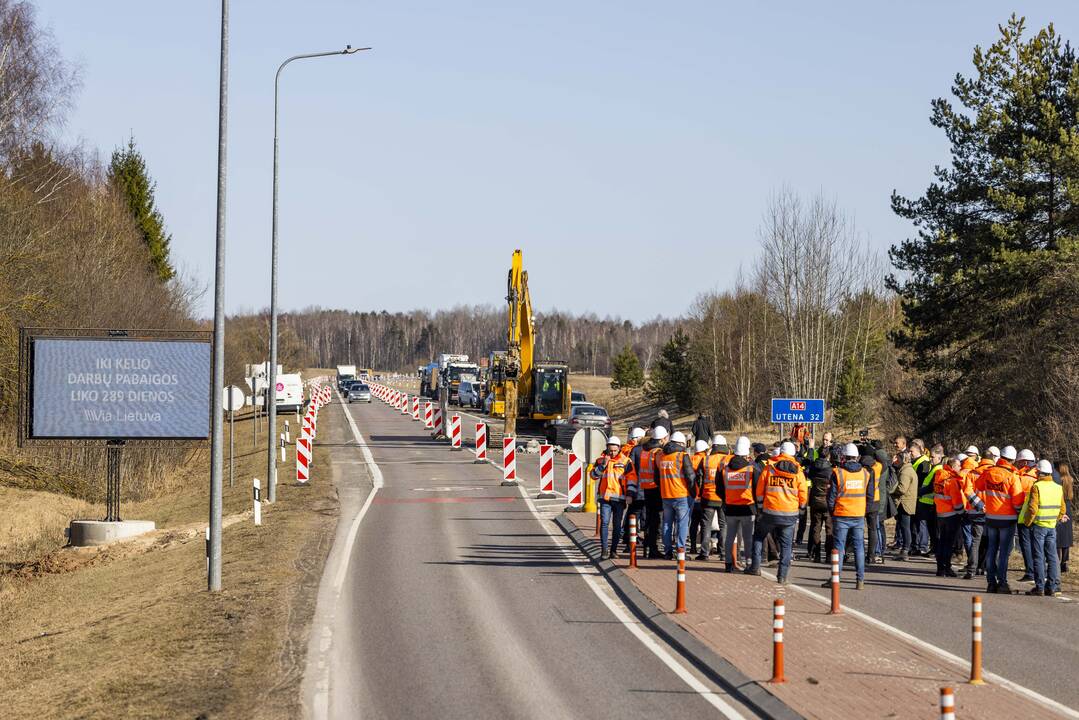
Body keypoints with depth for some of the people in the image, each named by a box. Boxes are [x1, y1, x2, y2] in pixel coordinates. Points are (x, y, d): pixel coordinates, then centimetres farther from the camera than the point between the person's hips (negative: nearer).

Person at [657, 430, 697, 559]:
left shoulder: (660, 456, 9)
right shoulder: (683, 456, -9)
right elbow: (691, 476, -9)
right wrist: (694, 493, 1)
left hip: (665, 496, 5)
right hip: (682, 495, -5)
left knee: (667, 523, 12)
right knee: (682, 523, 1)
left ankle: (668, 551, 12)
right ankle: (680, 550, -5)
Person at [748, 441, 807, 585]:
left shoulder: (769, 468, -1)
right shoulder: (798, 471, 1)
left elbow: (759, 491, 3)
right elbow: (803, 495, 2)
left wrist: (761, 507, 16)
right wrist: (800, 508, 19)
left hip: (770, 512, -1)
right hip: (790, 514, 1)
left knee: (759, 536, 20)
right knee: (786, 544, 9)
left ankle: (755, 566, 12)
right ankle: (782, 575, 5)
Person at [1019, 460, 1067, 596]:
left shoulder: (1037, 487, -12)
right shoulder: (1058, 488, 6)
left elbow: (1032, 508, -18)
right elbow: (1062, 509, 11)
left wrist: (1027, 522, -5)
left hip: (1038, 525, -5)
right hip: (1052, 527, 5)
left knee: (1038, 557, -1)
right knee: (1052, 557, 9)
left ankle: (1040, 587, -1)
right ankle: (1052, 586, 8)